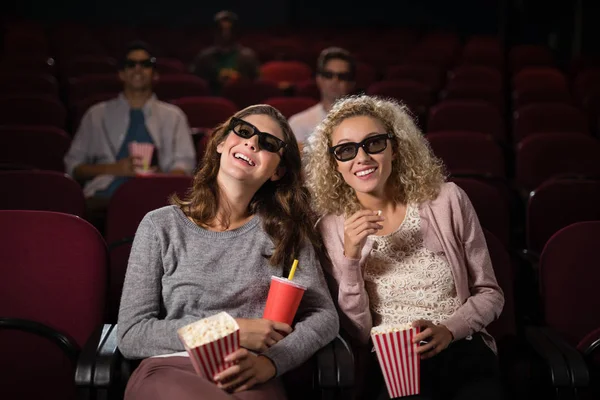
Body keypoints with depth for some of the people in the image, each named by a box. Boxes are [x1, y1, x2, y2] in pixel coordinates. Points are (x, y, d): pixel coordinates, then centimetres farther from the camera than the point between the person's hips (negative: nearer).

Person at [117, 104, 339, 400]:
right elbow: (131, 336, 1)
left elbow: (324, 316, 5)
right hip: (169, 371, -1)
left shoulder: (284, 231, 11)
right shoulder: (162, 226, 6)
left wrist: (269, 362, -15)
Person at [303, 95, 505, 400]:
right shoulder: (332, 228, 1)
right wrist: (350, 257, -15)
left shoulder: (447, 201, 0)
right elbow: (356, 333, -2)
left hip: (462, 355, 2)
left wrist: (449, 330, -11)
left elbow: (489, 293, 8)